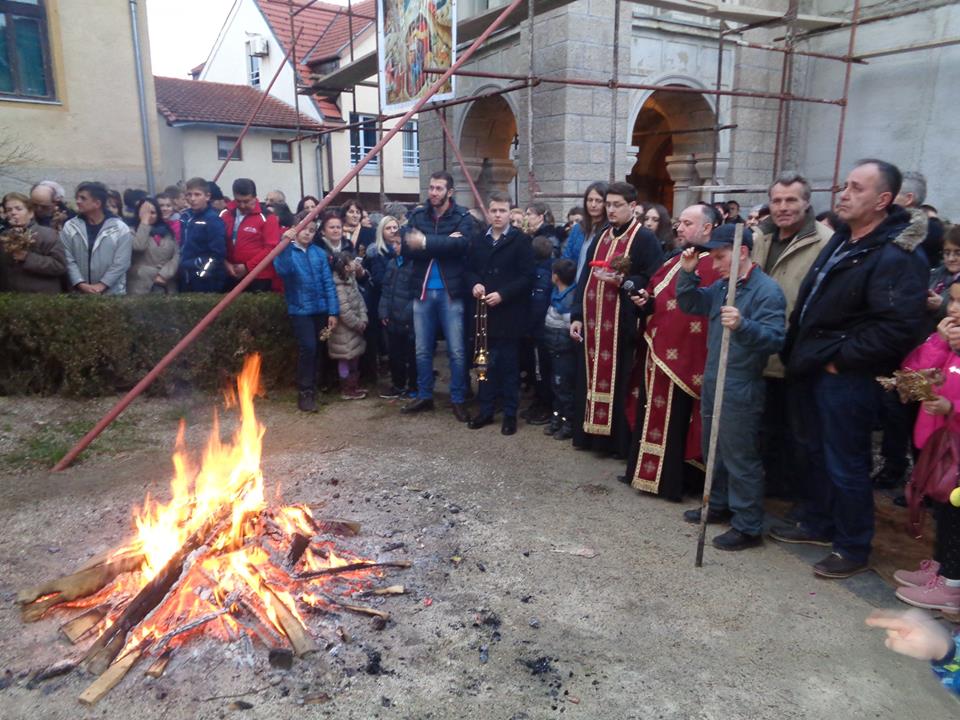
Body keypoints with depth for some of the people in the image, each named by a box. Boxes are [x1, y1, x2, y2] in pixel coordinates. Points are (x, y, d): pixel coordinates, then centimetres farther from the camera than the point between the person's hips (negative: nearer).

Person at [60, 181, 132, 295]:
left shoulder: (120, 229, -3)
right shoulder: (69, 227, 5)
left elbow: (121, 263, -8)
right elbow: (68, 260, -1)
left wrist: (101, 285, -15)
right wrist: (81, 284, -14)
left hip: (112, 293, -2)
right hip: (79, 293, 2)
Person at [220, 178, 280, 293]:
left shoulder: (266, 217, -7)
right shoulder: (225, 215, 8)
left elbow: (271, 247, -11)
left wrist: (248, 266, -13)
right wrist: (225, 263, -6)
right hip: (231, 276, 5)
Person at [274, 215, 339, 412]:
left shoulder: (319, 253, 4)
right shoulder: (287, 251, -3)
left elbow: (328, 283, 2)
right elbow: (281, 270, -25)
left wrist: (333, 311, -3)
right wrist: (286, 244, -32)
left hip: (320, 309, 4)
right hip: (299, 309, -4)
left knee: (317, 349, 13)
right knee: (308, 347, -14)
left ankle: (313, 389, 30)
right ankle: (305, 392, 0)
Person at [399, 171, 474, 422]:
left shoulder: (463, 217, -4)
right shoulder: (417, 216, 5)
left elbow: (460, 244, -23)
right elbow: (406, 249, -9)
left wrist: (426, 242, -22)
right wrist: (443, 244, -18)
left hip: (450, 293, -3)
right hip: (423, 292, 3)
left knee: (456, 351, 1)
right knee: (422, 350, 12)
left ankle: (458, 401, 15)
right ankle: (424, 396, 27)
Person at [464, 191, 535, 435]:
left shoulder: (521, 241, -3)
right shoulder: (478, 241, 13)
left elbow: (526, 276, -9)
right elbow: (468, 269, 15)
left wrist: (502, 294, -17)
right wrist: (474, 284, -7)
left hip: (508, 313, -4)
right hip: (482, 311, 4)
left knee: (509, 365, 3)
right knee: (485, 363, 9)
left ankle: (510, 414, 12)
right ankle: (486, 409, 20)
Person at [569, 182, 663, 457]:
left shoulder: (644, 238, -4)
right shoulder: (600, 238, 15)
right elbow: (585, 279, 14)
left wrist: (622, 281, -25)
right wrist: (577, 316, 8)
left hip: (623, 323, -6)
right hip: (593, 321, 6)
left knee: (618, 380, -1)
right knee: (593, 378, 11)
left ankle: (620, 440, 10)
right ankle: (592, 433, 23)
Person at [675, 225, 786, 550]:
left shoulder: (767, 291, -17)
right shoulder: (722, 286, 8)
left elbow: (776, 340, -25)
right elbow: (690, 305, 15)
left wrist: (743, 325, -42)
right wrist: (688, 273, 0)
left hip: (741, 391, -9)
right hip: (713, 383, 9)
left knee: (740, 457, 0)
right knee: (714, 449, 21)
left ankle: (748, 527, 12)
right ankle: (718, 504, 38)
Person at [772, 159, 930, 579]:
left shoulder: (897, 256, -18)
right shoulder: (842, 239, 11)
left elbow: (898, 326, -27)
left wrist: (840, 359, -20)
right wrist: (798, 352, 11)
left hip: (847, 377, -9)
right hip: (816, 368, 9)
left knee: (845, 464, 2)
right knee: (817, 451, 20)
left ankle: (853, 549, 20)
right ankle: (818, 524, 38)